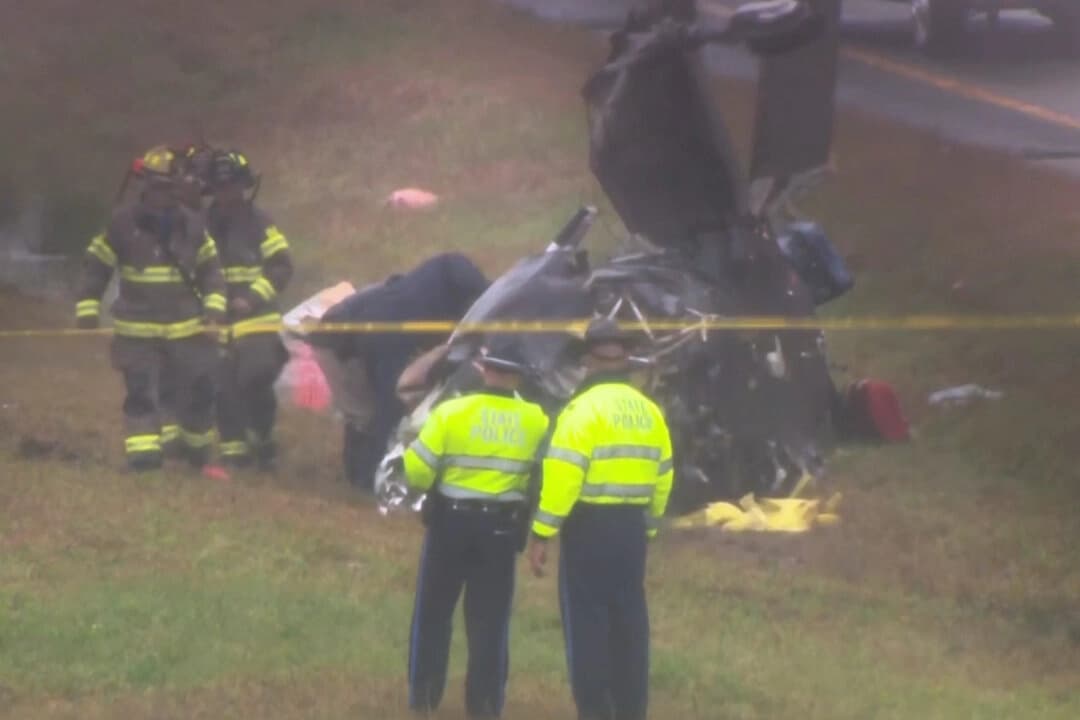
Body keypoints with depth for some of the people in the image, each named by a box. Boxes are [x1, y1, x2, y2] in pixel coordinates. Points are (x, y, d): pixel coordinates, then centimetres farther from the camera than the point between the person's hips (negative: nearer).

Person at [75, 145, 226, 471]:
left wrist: (213, 309, -2)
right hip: (136, 330, -2)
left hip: (187, 327, 2)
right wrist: (87, 310, -4)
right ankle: (143, 453, -7)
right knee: (140, 392, -8)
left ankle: (197, 449, 25)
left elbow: (210, 270, 9)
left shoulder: (191, 224, 1)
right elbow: (96, 266, 1)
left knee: (199, 389, 5)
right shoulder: (122, 222, -6)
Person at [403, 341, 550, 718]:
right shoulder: (535, 421, -5)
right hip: (501, 526, 1)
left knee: (434, 610, 13)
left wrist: (426, 485, 11)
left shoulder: (451, 412, -11)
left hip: (451, 521, -1)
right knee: (489, 616, 8)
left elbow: (418, 469, -9)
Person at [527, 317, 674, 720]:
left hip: (590, 526, -7)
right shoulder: (648, 411, 11)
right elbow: (662, 477, 14)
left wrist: (542, 534, -14)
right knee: (628, 623, 11)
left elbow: (563, 476, -17)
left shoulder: (585, 408, -11)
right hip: (631, 527, 7)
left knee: (587, 624, -3)